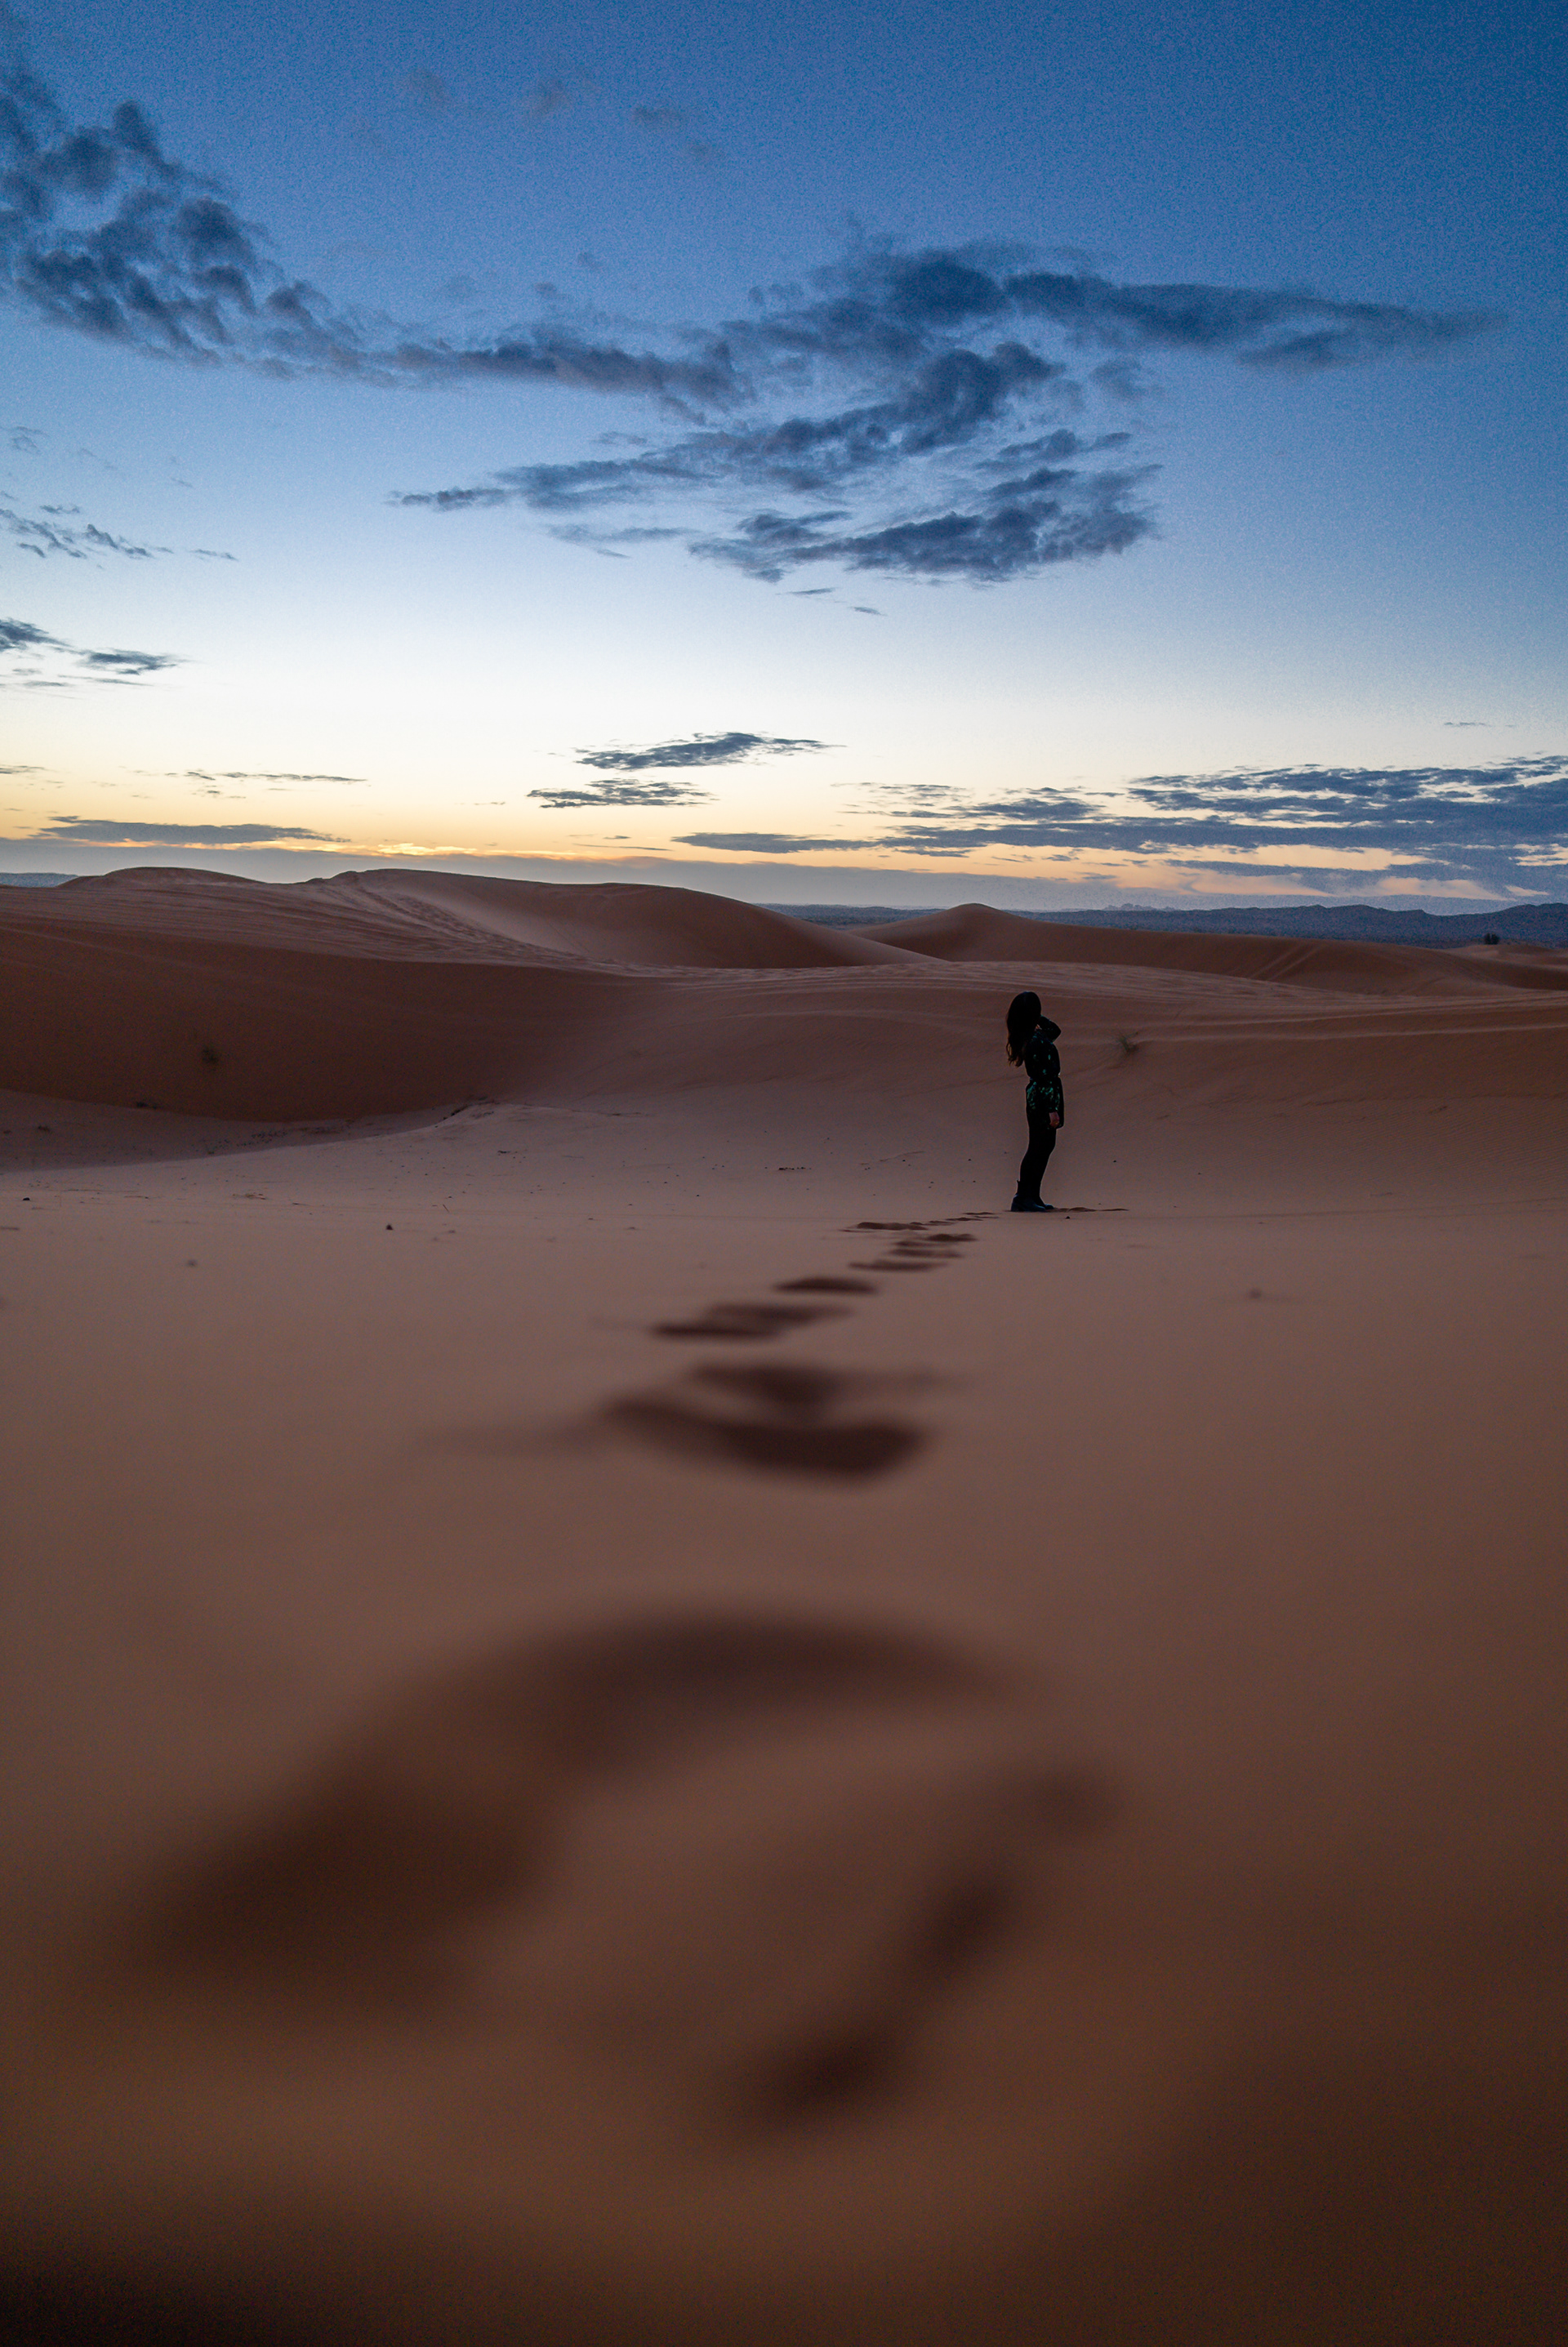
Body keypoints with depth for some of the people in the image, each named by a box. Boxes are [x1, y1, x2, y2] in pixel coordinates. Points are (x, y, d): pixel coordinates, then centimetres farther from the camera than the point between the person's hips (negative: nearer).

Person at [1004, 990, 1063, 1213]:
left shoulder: (1034, 1037, 6)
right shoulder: (1038, 1041, -22)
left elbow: (1055, 1030, 26)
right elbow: (1045, 1077, -22)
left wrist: (1040, 1019, 11)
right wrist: (1053, 1109, -21)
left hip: (1036, 1095, 10)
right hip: (1043, 1099, -10)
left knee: (1044, 1145, 15)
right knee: (1039, 1147, -3)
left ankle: (1032, 1196, 20)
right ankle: (1023, 1198, 1)